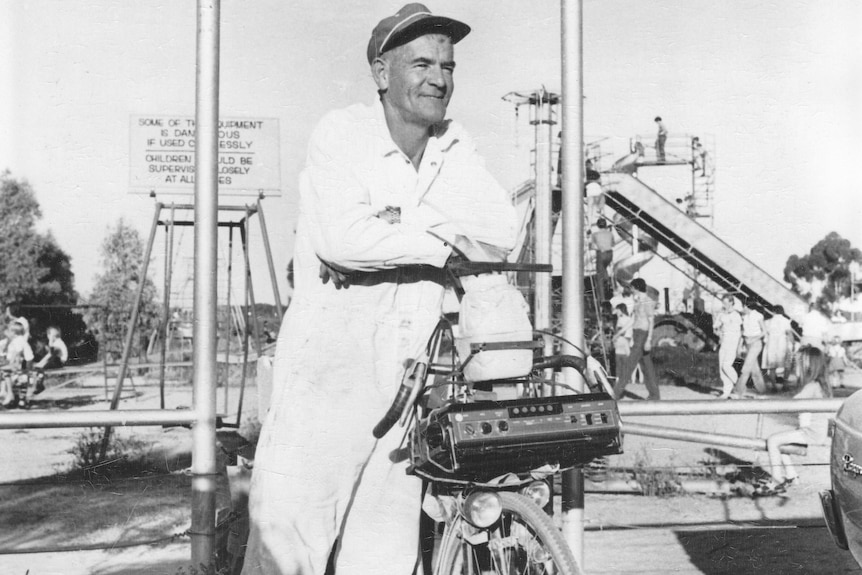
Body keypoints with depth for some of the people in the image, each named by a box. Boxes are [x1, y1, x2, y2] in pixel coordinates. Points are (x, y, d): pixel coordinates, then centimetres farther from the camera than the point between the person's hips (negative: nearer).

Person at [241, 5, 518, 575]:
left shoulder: (456, 148, 9)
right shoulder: (343, 132, -6)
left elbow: (503, 233, -6)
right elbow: (342, 239, -23)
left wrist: (405, 213, -16)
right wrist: (444, 241, -12)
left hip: (407, 376, 5)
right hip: (327, 365, -5)